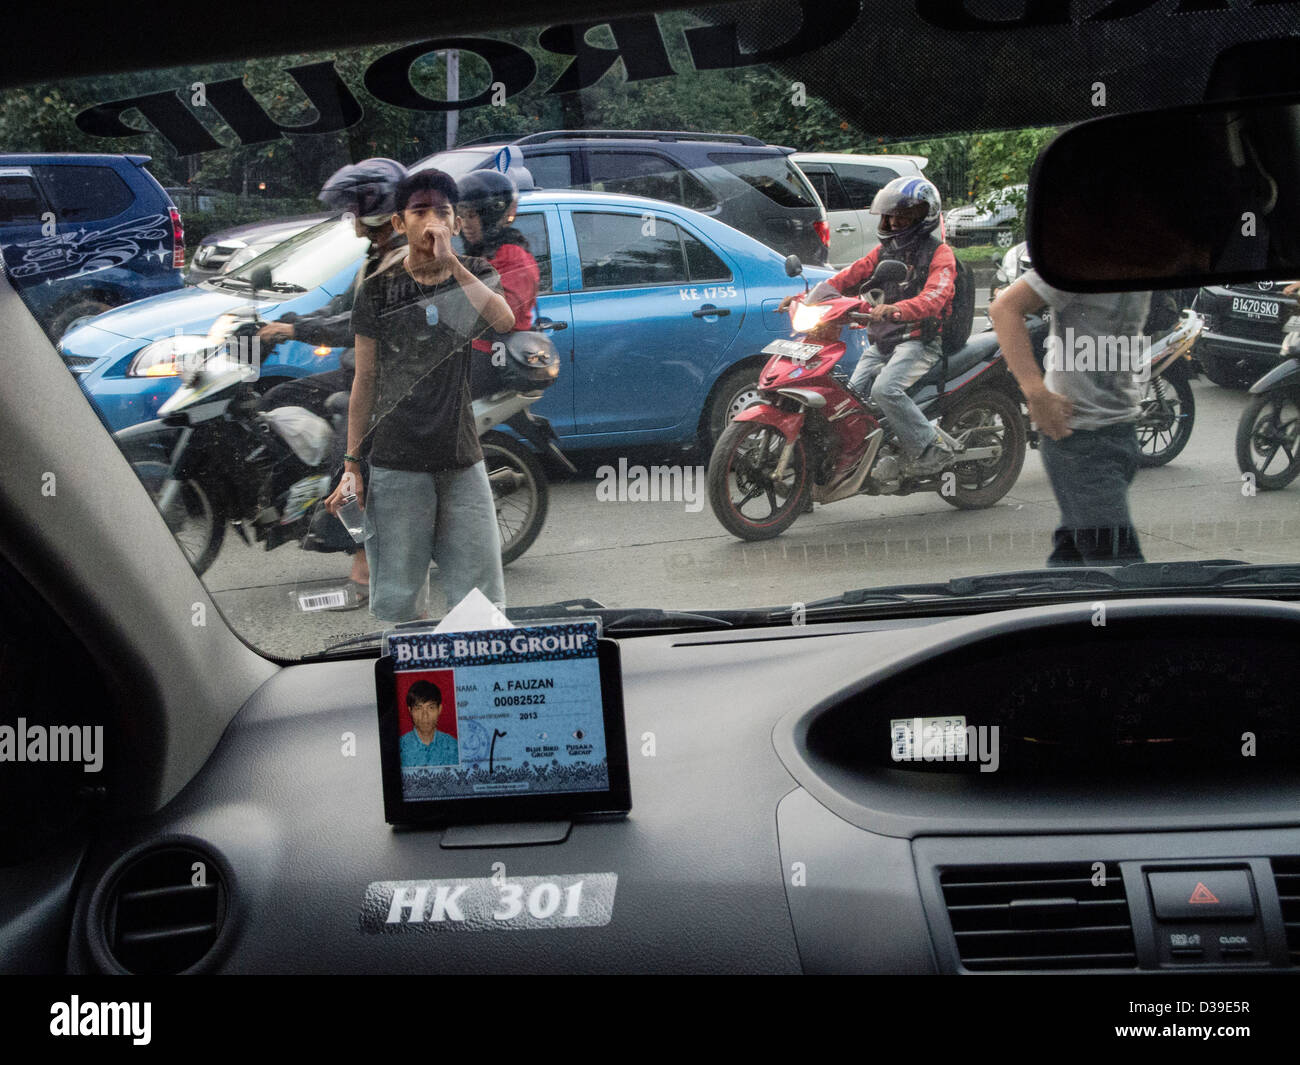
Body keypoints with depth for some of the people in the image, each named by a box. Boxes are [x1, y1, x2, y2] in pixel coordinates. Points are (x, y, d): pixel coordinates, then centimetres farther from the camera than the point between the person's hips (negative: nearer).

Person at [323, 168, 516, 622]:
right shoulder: (379, 290, 4)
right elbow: (365, 381, 5)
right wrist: (352, 463, 1)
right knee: (395, 603, 1)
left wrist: (449, 261, -18)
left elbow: (504, 320, -14)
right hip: (396, 466, -1)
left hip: (464, 464, 1)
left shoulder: (476, 275, 8)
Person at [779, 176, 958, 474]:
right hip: (881, 342, 7)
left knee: (885, 389, -30)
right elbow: (852, 274, 10)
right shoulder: (885, 250, 19)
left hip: (920, 340, -7)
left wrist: (895, 309, -42)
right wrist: (808, 297, -5)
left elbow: (934, 297, -23)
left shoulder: (938, 253, -4)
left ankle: (932, 448, -21)